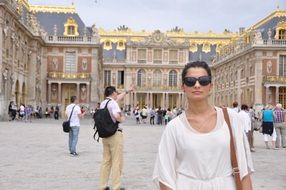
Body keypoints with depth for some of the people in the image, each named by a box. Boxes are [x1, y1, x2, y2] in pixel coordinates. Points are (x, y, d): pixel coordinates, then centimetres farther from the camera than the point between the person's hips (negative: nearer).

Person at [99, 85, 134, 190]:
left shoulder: (103, 103, 12)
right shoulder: (113, 103, -13)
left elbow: (117, 98, 27)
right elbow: (116, 116, -31)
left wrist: (127, 91, 37)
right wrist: (122, 119, -9)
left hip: (105, 135, 8)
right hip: (115, 134, -8)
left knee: (106, 161, 13)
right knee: (117, 161, -1)